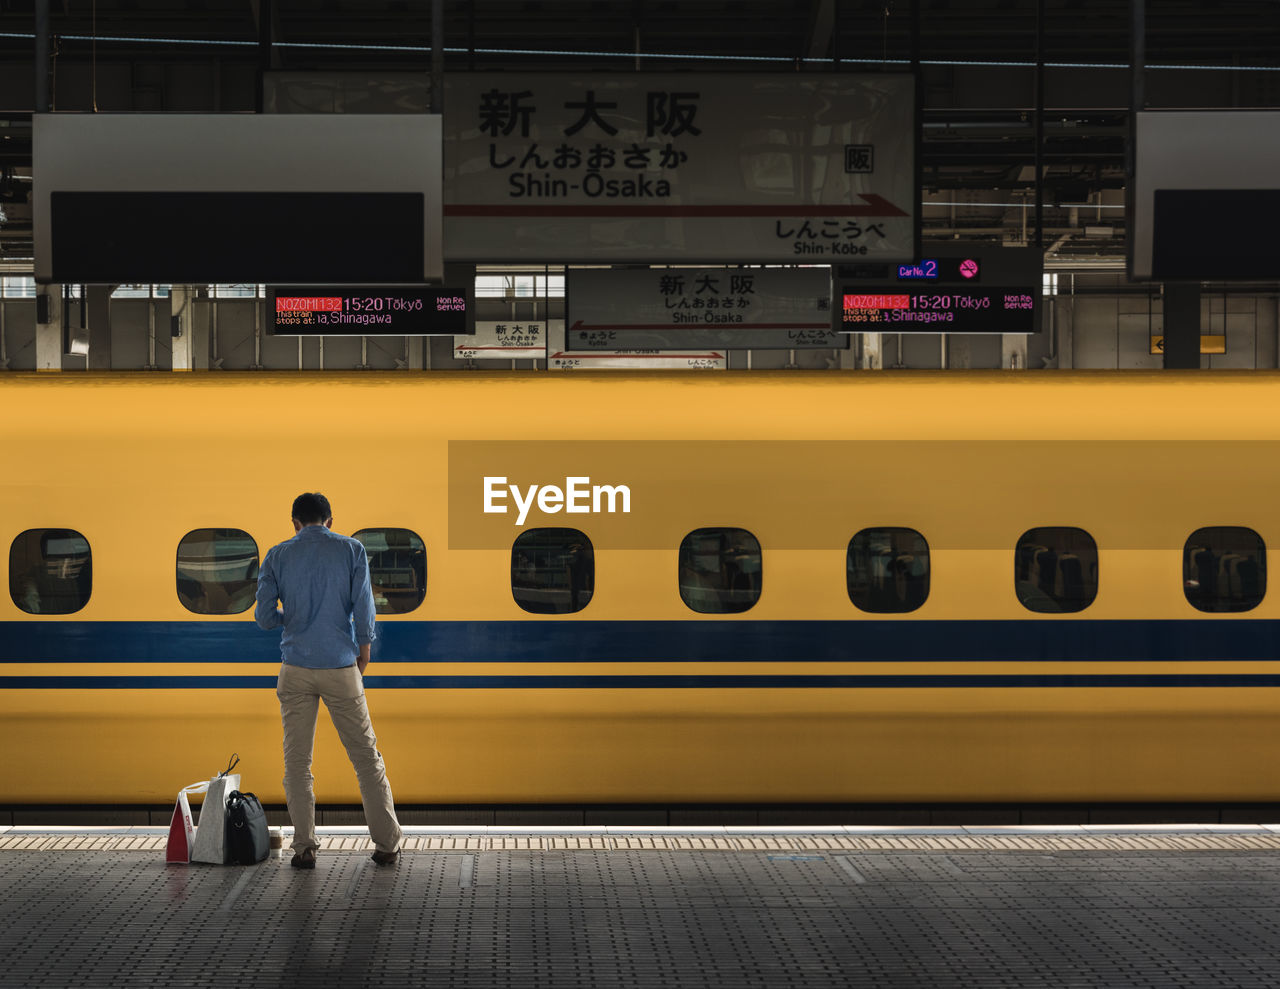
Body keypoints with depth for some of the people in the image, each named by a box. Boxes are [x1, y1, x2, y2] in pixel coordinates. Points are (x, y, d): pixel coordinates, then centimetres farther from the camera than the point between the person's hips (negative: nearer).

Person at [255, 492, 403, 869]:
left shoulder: (277, 556, 2)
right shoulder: (352, 550, 0)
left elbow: (264, 617, -1)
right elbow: (363, 611, -4)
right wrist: (362, 660, 9)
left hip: (296, 668, 0)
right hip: (341, 668, 0)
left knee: (297, 760, 7)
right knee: (366, 756, 6)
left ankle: (304, 848, 3)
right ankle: (387, 843, 8)